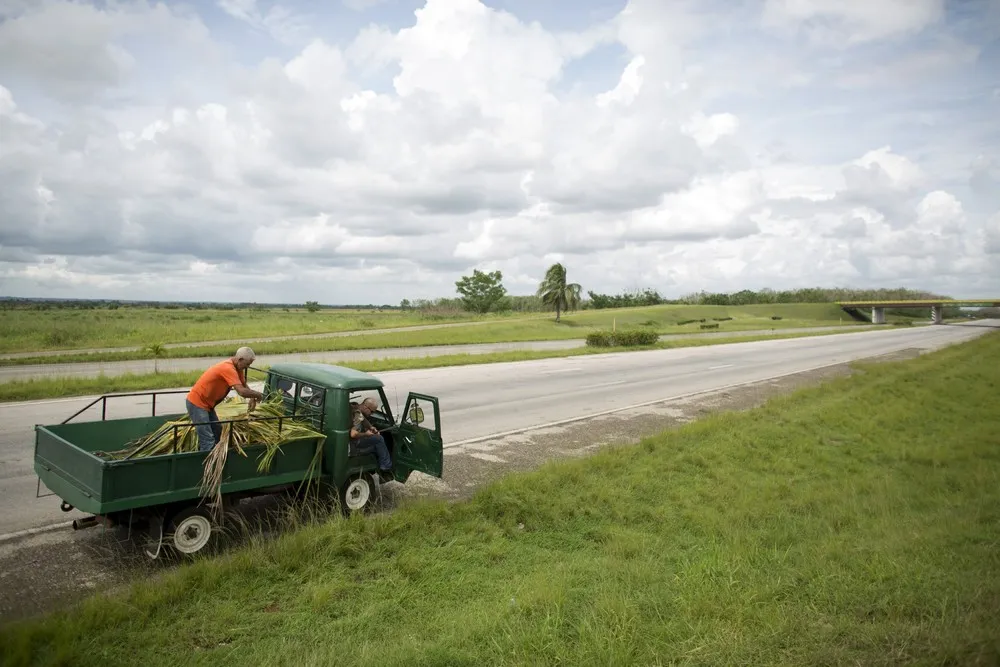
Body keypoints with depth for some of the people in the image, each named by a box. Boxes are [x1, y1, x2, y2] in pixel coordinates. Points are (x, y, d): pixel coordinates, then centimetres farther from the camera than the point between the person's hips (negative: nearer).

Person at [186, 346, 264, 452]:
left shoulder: (236, 367, 4)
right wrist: (258, 394, -16)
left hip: (206, 403, 10)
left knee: (217, 432, 18)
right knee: (208, 440, -15)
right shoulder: (228, 368, -26)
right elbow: (242, 391, -34)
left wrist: (252, 398, -5)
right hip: (197, 403, -10)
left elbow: (244, 385, 15)